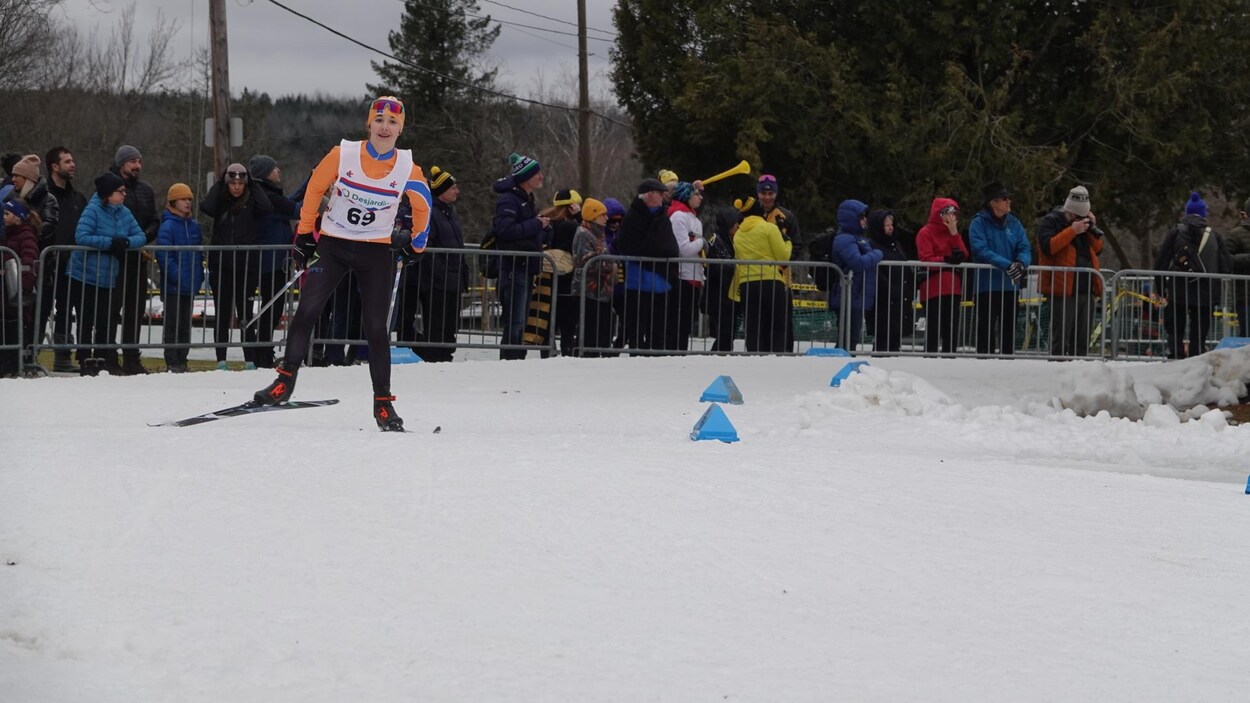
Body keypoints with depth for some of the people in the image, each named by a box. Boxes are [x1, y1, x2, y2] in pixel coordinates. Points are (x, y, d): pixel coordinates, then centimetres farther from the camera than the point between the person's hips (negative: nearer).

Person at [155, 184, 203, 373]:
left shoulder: (194, 226, 11)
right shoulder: (168, 226, -11)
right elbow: (163, 255, -17)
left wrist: (199, 275, 10)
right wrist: (177, 275, -21)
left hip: (190, 286, 7)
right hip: (173, 285, -7)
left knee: (185, 324, 11)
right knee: (173, 324, -3)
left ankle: (182, 360, 17)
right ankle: (172, 362, 0)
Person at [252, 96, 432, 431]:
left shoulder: (407, 168, -5)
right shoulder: (343, 154, -8)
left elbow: (422, 207, 12)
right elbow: (314, 189, 4)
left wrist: (414, 245, 16)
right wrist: (304, 235, 6)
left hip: (376, 252, 0)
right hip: (333, 245, 0)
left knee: (377, 327, -3)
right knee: (307, 310, -14)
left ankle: (383, 403, 4)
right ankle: (285, 381, -8)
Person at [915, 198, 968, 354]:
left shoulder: (952, 233, 19)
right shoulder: (926, 233, -2)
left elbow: (964, 256, 6)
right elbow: (926, 259, -12)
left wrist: (954, 233, -2)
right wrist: (946, 260, -24)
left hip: (952, 288, 7)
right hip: (933, 288, -7)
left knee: (952, 332, 8)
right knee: (933, 332, -8)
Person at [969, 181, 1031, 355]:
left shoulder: (1014, 223, 9)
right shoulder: (979, 223, -6)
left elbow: (1025, 248, 3)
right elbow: (981, 251, -18)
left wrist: (1021, 263, -21)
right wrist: (1007, 265, -28)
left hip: (1010, 286, 5)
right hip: (987, 286, -5)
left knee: (1009, 329, 11)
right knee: (986, 329, -4)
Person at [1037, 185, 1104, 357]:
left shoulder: (1085, 221, 18)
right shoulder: (1050, 222, -2)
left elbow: (1097, 248, 16)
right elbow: (1048, 246, -18)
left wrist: (1093, 229, 1)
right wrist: (1072, 231, -19)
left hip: (1086, 289, 7)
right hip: (1063, 289, -7)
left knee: (1082, 338, 10)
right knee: (1061, 338, -7)